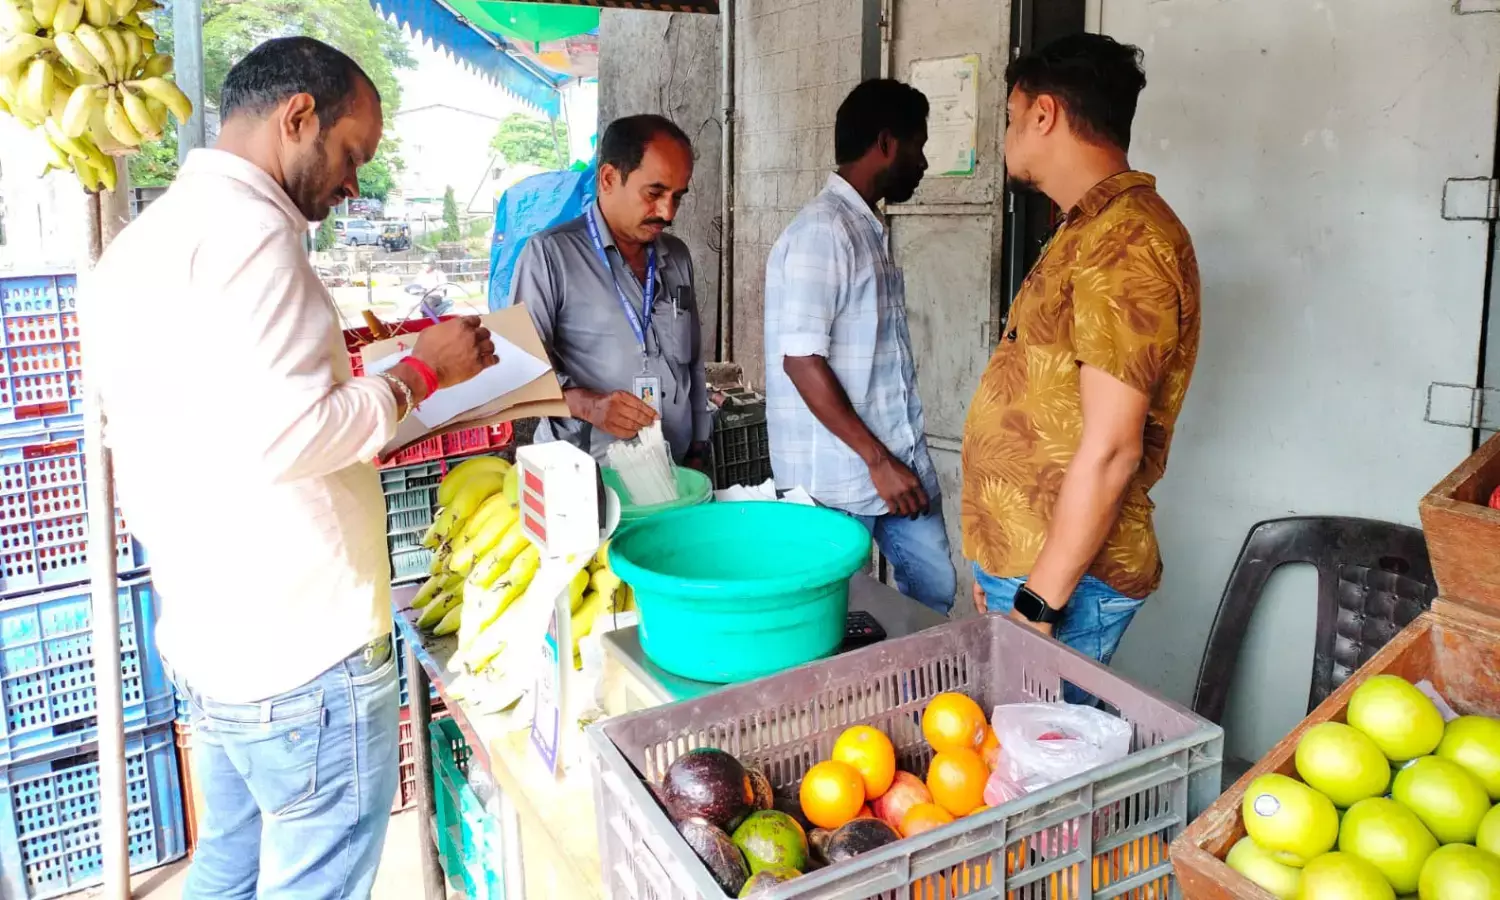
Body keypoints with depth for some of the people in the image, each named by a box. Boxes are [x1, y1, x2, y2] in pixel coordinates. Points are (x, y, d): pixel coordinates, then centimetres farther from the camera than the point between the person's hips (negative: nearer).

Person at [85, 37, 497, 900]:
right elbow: (287, 436, -25)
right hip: (303, 652, -10)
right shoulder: (247, 226, -17)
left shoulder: (142, 243, 15)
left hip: (208, 638, 10)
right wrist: (422, 371, -12)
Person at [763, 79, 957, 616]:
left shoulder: (869, 229, 12)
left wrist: (900, 458, 19)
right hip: (840, 476, -8)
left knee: (935, 591, 14)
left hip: (902, 459, 9)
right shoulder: (822, 230, -17)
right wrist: (878, 459, -19)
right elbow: (802, 360, -22)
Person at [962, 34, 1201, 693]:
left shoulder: (1127, 242, -17)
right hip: (1018, 562, 9)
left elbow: (1110, 449, -22)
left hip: (1062, 579, -9)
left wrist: (1038, 601, -19)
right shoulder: (1087, 231, 16)